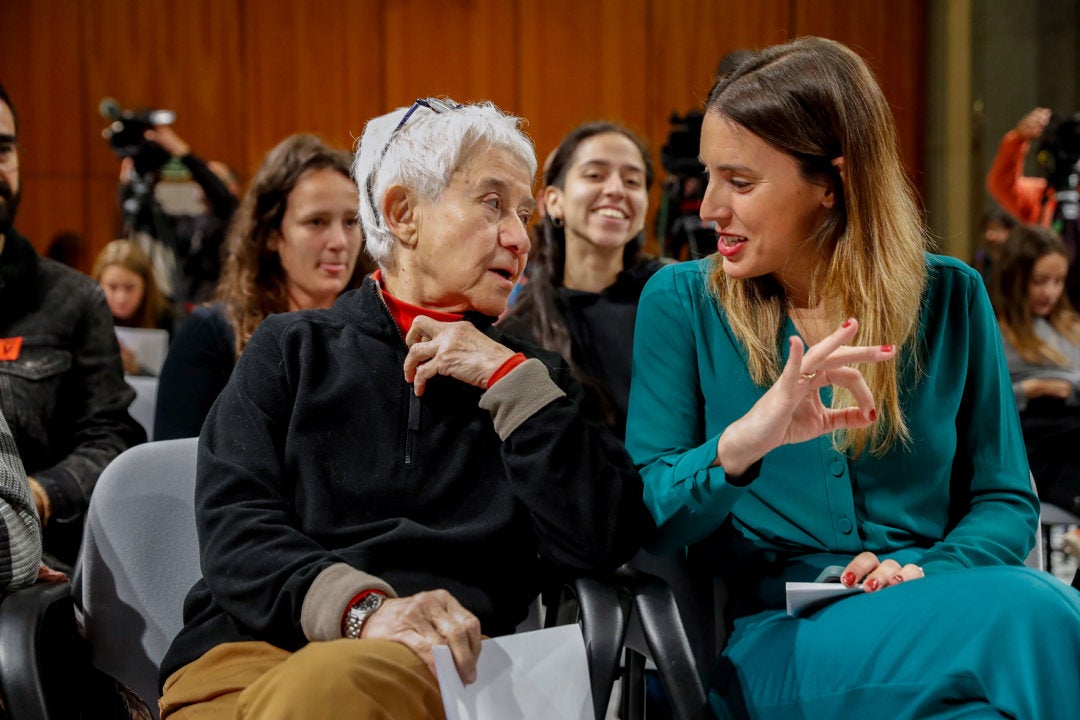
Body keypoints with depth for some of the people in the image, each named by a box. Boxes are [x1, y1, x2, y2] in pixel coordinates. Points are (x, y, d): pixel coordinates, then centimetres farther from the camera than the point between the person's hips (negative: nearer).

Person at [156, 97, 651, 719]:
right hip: (256, 647, 0)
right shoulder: (294, 348, 18)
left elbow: (599, 545, 5)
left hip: (438, 659, 0)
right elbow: (237, 526, 2)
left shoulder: (528, 376, 21)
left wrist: (510, 377, 2)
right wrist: (363, 606, -18)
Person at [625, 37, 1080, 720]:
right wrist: (738, 446, -25)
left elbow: (1005, 499, 10)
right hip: (776, 637, -3)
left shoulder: (950, 298, 8)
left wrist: (928, 572, -12)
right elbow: (642, 515, -3)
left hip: (934, 607, 4)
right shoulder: (681, 301, 3)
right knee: (1021, 618, -33)